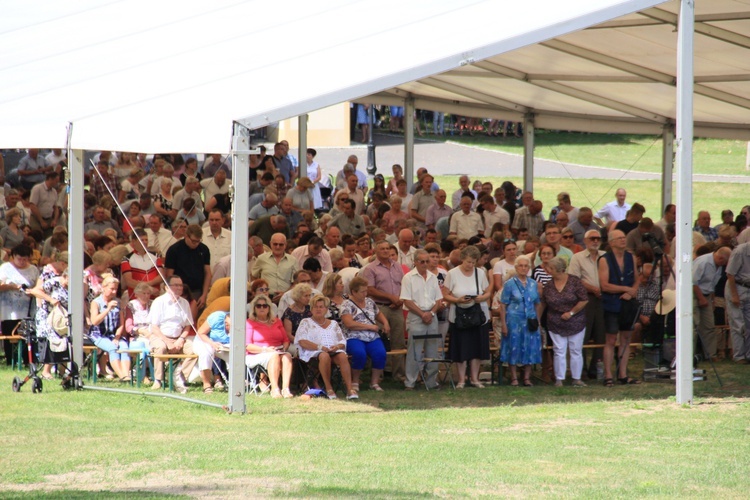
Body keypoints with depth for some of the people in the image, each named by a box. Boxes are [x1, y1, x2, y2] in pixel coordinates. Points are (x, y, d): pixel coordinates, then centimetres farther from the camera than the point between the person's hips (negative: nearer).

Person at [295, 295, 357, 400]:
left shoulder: (333, 324, 26)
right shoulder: (306, 322, 16)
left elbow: (343, 342, 18)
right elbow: (302, 342, 0)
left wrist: (337, 346, -8)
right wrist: (320, 347, -13)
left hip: (334, 350, 3)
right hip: (314, 352, -3)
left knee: (342, 356, -33)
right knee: (324, 356, -40)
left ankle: (349, 389, -41)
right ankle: (328, 388, -34)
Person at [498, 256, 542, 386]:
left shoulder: (533, 284, 9)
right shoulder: (510, 284, -2)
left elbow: (538, 304, 14)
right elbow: (503, 305, -3)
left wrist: (538, 321, 5)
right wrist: (503, 324, -9)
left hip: (530, 321, 3)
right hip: (514, 320, -3)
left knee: (530, 349, 3)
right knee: (514, 348, -1)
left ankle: (527, 378, 10)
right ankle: (514, 378, 6)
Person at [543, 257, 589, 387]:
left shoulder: (574, 282, -8)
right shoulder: (548, 285, 0)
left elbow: (584, 300, -9)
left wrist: (571, 312, -13)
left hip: (575, 322, -2)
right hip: (556, 325, 2)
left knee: (576, 351, 5)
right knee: (559, 352, -1)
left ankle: (577, 378, 13)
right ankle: (559, 379, 4)